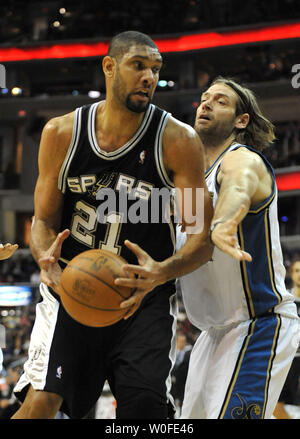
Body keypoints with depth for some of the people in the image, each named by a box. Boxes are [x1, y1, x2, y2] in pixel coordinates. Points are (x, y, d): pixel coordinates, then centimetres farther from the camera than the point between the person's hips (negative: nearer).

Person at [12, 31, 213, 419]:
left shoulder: (177, 140, -9)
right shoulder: (61, 133, -2)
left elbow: (203, 237, -10)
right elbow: (44, 220, 6)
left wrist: (162, 272, -31)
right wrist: (46, 259, -19)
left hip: (144, 298, 0)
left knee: (146, 407, -13)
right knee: (41, 399, -14)